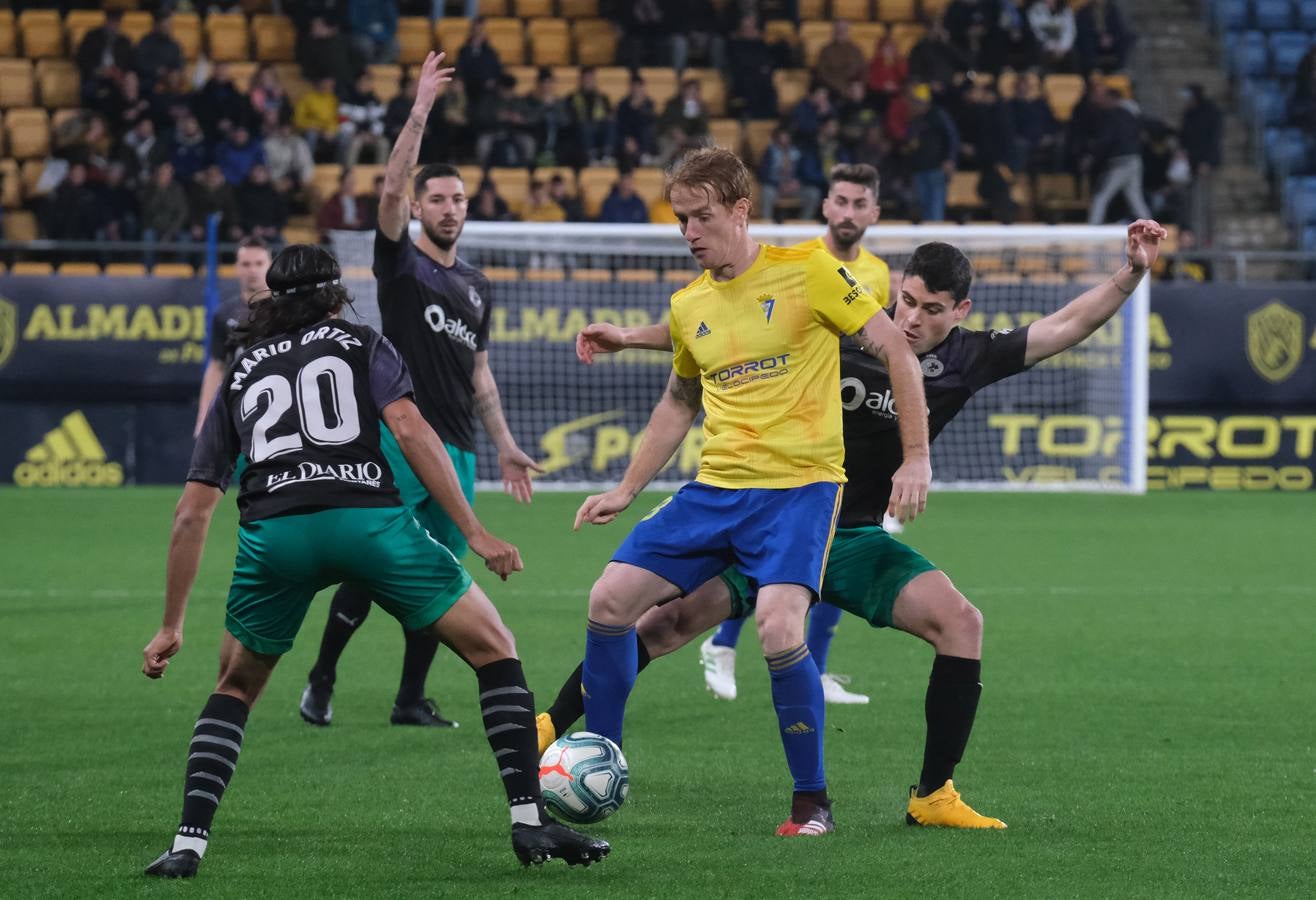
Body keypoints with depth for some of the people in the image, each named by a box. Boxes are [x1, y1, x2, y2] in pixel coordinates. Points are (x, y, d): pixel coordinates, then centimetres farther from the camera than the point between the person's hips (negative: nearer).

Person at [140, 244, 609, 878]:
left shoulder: (239, 376, 30)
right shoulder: (364, 345, 23)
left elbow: (191, 514, 26)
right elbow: (409, 430, 3)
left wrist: (171, 627, 31)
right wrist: (475, 533, 0)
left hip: (271, 531, 3)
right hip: (367, 517, -2)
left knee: (235, 689, 26)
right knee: (494, 649, 13)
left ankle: (187, 844, 11)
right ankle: (529, 821, 3)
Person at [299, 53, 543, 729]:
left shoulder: (476, 286, 18)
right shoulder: (400, 261, 2)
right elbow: (391, 187, -14)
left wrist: (504, 443, 19)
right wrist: (421, 110, -19)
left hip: (457, 449, 6)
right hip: (399, 437, -6)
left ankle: (411, 699, 10)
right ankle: (321, 680, 1)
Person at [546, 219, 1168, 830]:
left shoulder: (965, 361, -2)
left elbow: (1065, 327, 2)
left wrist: (1132, 271, -10)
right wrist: (631, 337, -4)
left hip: (855, 540, 3)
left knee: (960, 622, -16)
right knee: (673, 617, -19)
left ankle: (932, 797, -7)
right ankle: (551, 726, -5)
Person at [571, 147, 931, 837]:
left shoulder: (806, 273, -8)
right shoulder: (687, 307, 10)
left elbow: (897, 351, -5)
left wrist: (916, 458, -11)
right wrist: (625, 490, 21)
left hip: (800, 485, -6)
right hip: (716, 488, 6)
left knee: (778, 631, -25)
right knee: (610, 600, -5)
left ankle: (812, 801, -7)